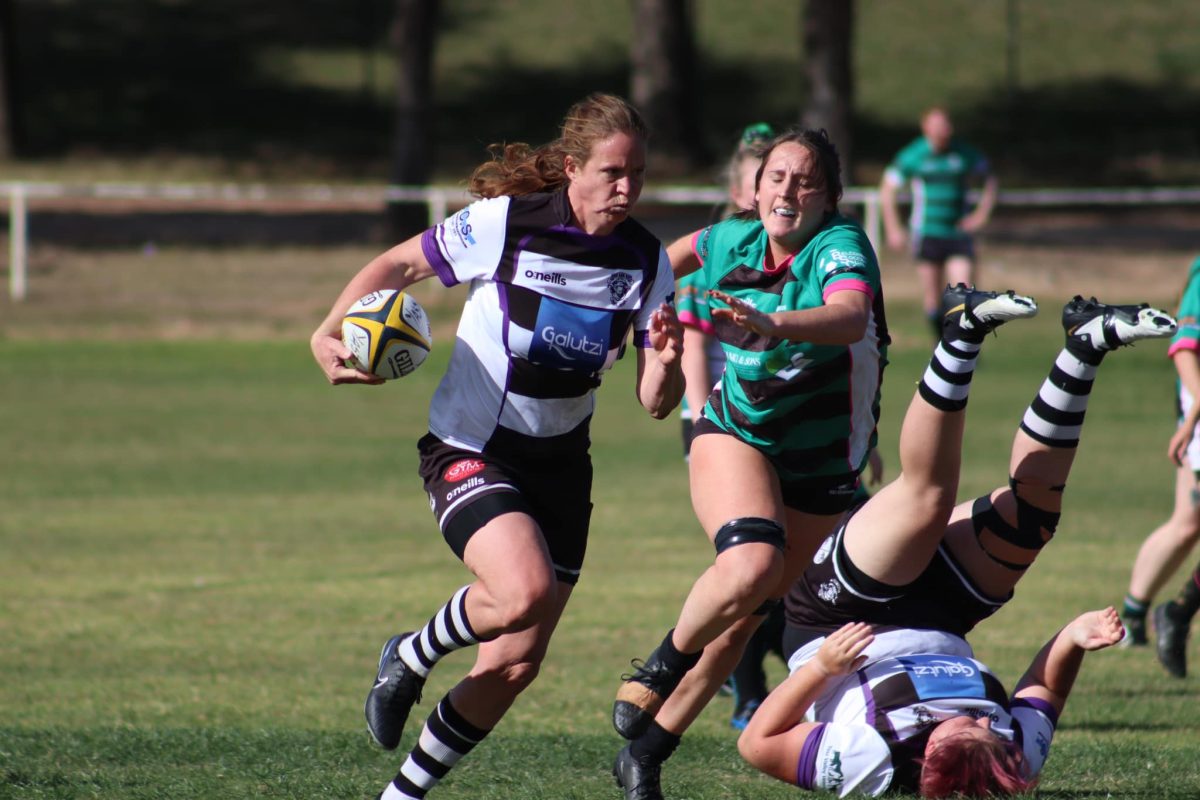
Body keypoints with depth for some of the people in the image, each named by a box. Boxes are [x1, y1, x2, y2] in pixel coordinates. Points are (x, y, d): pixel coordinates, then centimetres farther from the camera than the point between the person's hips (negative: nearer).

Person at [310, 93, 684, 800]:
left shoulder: (647, 263, -4)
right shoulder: (505, 223, -15)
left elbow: (656, 403, -3)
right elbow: (397, 267, -1)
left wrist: (666, 363, -25)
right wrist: (329, 335, -15)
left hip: (559, 465, 5)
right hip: (471, 450, -5)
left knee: (515, 667, 2)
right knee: (524, 592, -31)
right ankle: (412, 656, 1)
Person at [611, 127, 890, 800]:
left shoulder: (841, 248, -20)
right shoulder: (732, 240, -5)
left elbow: (849, 315, -44)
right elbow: (684, 253, 21)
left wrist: (773, 327, -61)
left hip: (820, 464, -1)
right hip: (734, 435, 1)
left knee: (743, 618, 4)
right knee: (751, 565, -30)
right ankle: (664, 662, -4)